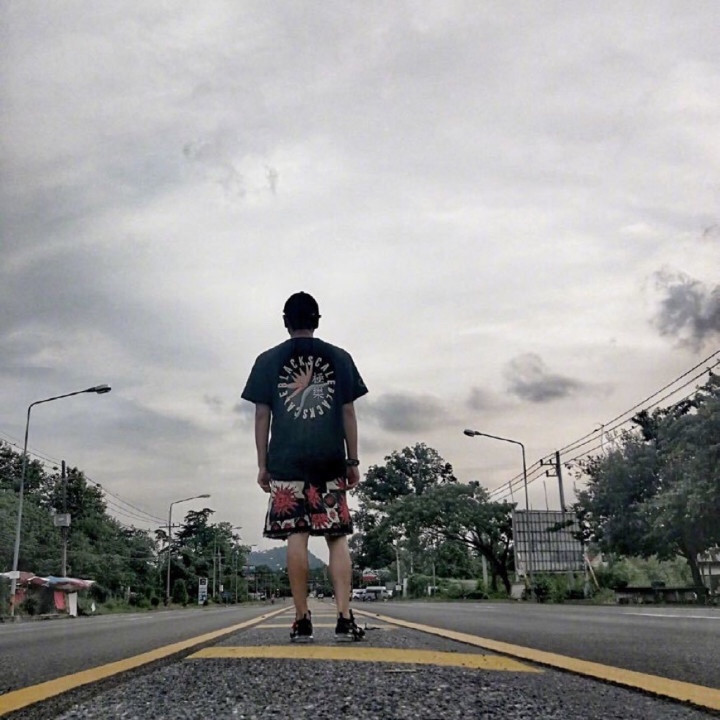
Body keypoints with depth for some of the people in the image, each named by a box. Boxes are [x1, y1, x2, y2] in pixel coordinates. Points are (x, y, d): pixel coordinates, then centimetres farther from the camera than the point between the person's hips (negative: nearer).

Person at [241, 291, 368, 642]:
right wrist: (353, 461, 9)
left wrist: (263, 464, 8)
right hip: (330, 459, 1)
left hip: (287, 460, 0)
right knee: (337, 538, 4)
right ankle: (345, 618, -3)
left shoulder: (268, 360, 7)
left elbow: (262, 416, 4)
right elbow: (348, 413, 6)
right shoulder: (339, 357, 8)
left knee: (296, 536, -1)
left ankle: (302, 620, 0)